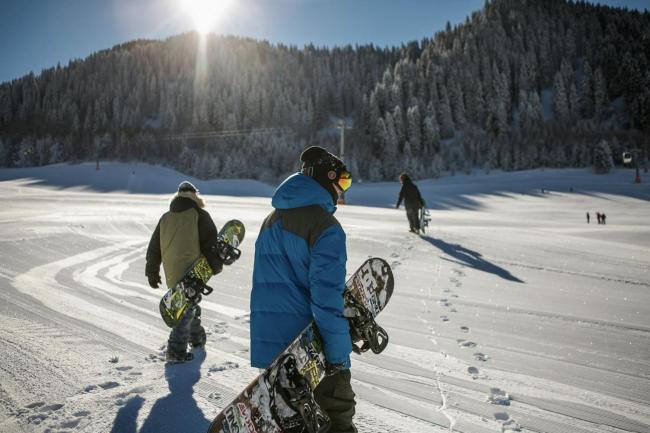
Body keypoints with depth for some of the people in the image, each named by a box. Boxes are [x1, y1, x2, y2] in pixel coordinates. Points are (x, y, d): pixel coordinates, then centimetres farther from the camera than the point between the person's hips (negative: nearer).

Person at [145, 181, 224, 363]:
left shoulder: (165, 218, 13)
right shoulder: (200, 215, -4)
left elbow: (154, 248, 15)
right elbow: (211, 242, -8)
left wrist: (152, 273, 21)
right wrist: (216, 266, 4)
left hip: (171, 274, 6)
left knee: (189, 303, 23)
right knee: (188, 308, -2)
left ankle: (196, 337, 37)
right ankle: (176, 350, -7)